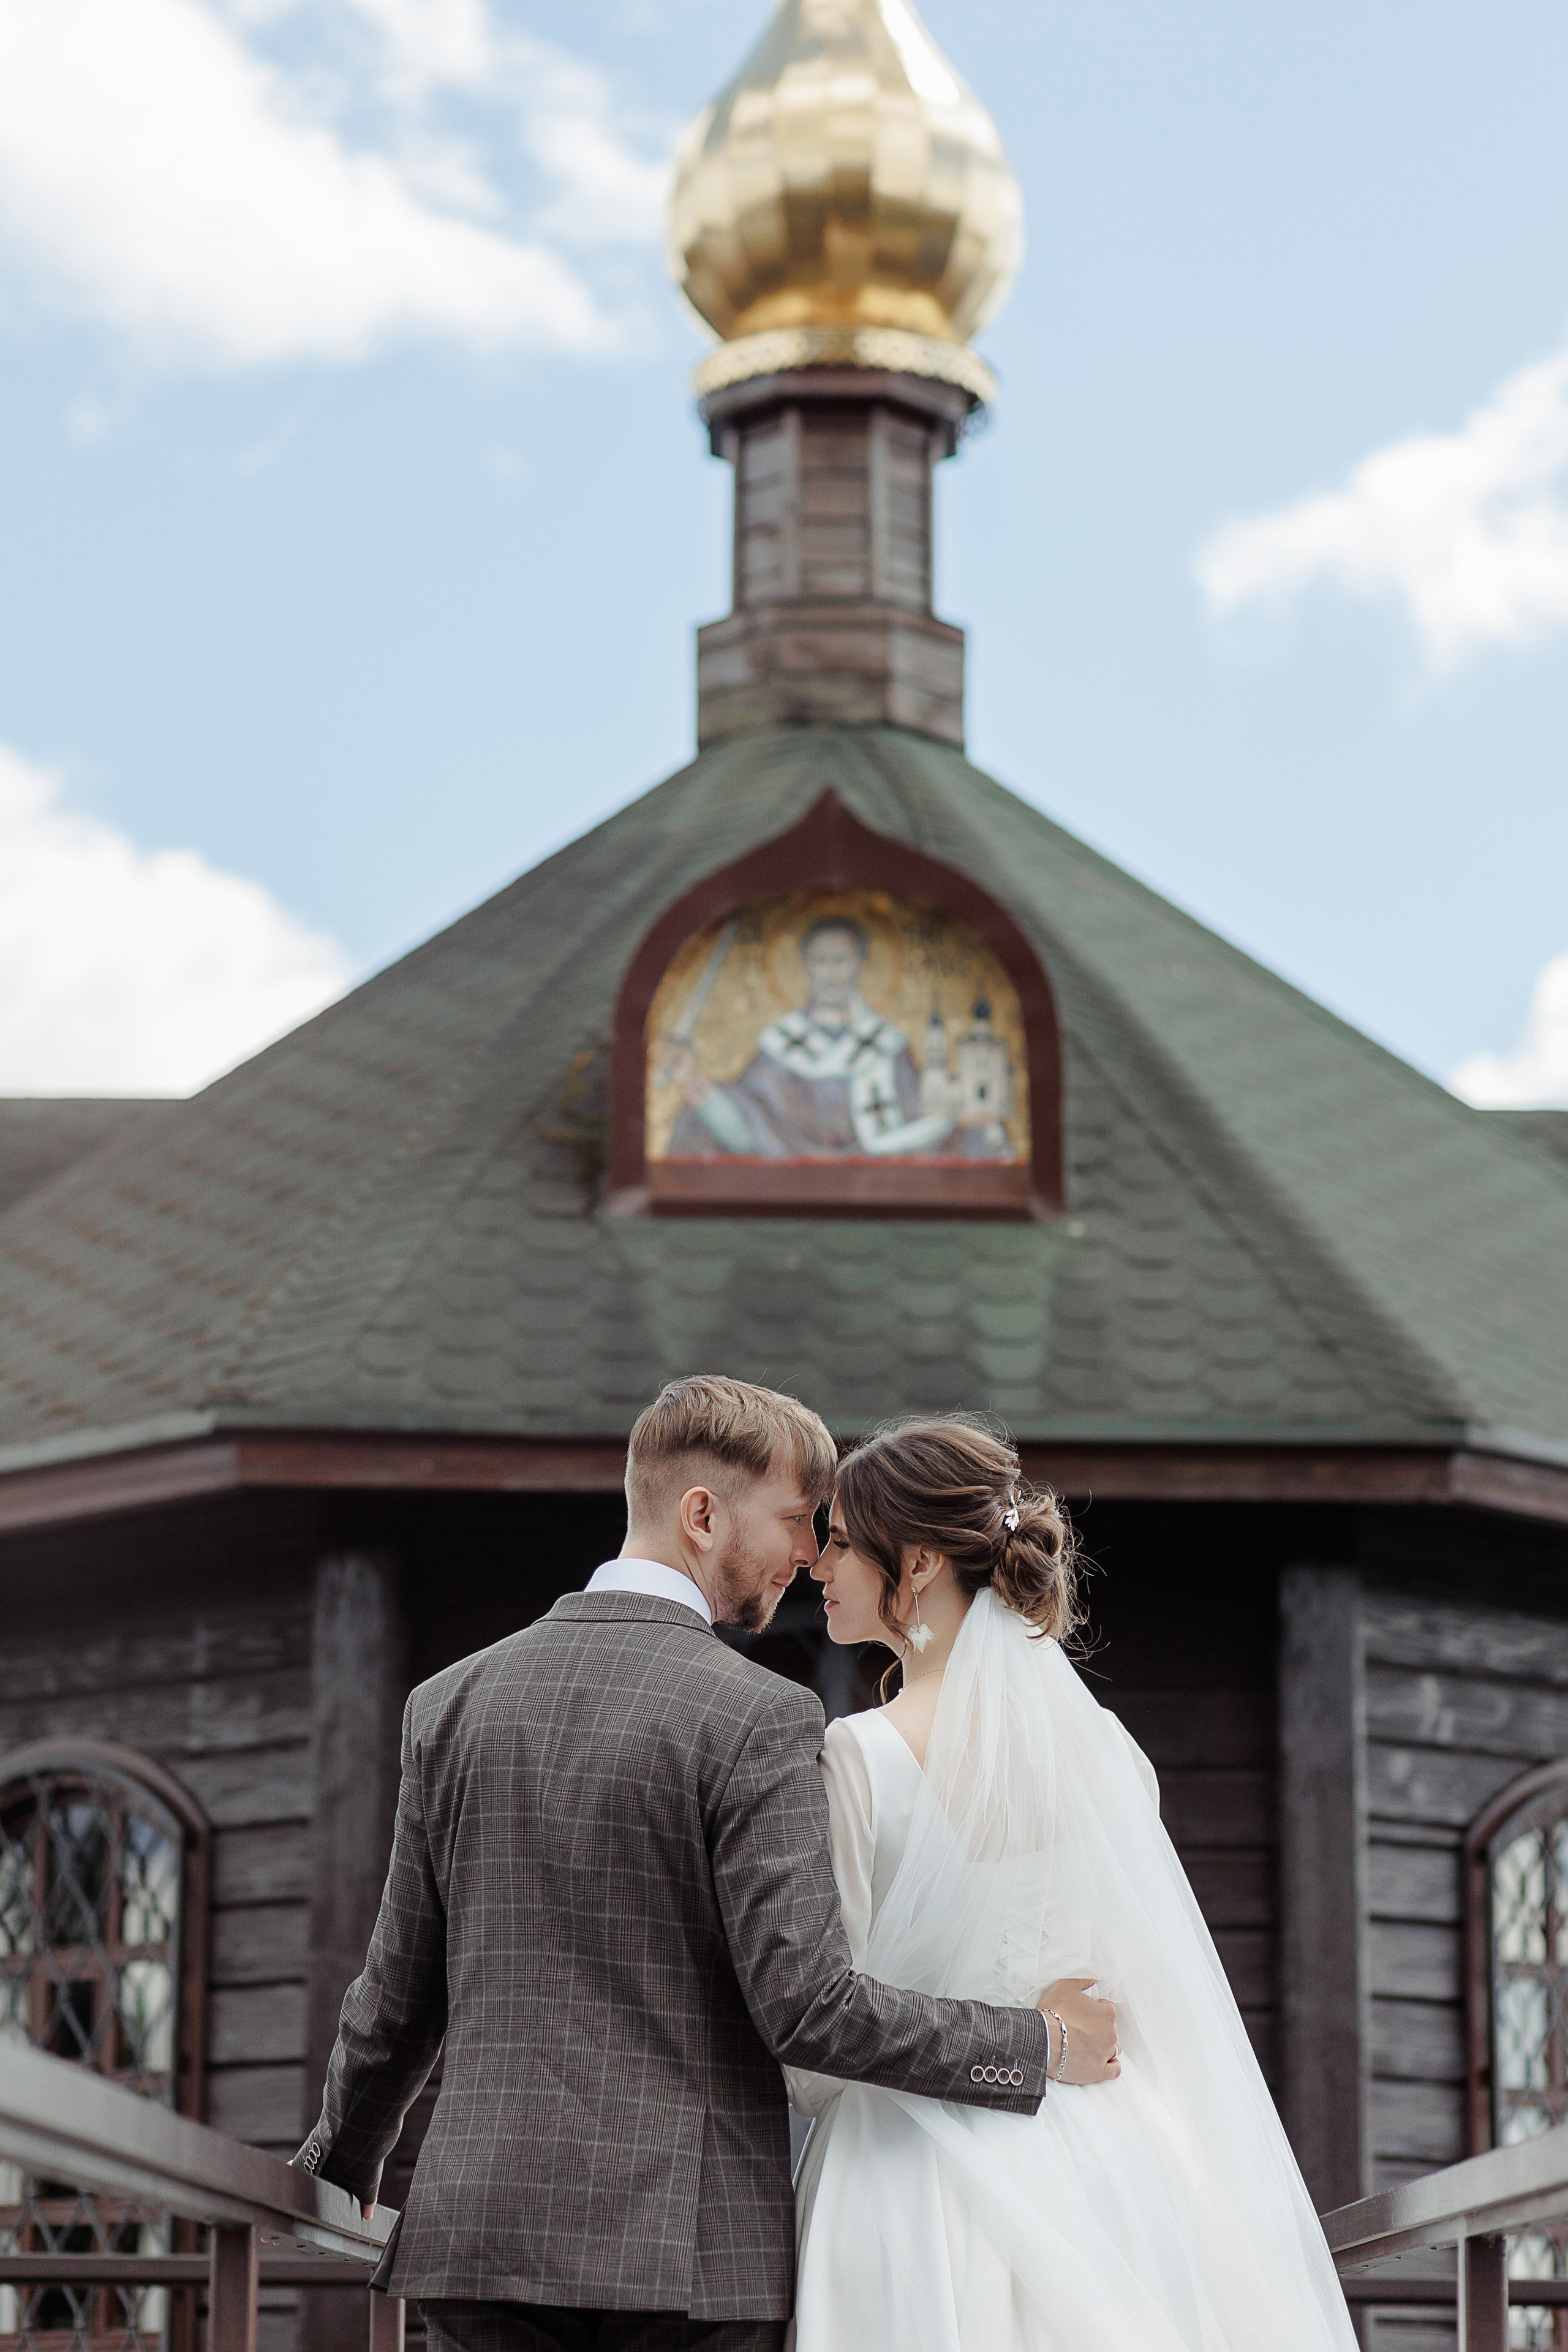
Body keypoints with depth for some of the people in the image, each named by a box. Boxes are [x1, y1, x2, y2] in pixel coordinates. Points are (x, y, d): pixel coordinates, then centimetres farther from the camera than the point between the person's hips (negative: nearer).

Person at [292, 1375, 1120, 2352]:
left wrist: (341, 2163, 32)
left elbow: (399, 1996, 15)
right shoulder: (757, 1720, -8)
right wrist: (1035, 2044, -4)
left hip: (485, 2229, 5)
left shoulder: (452, 1702, 9)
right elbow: (808, 2005, -15)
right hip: (696, 2252, -4)